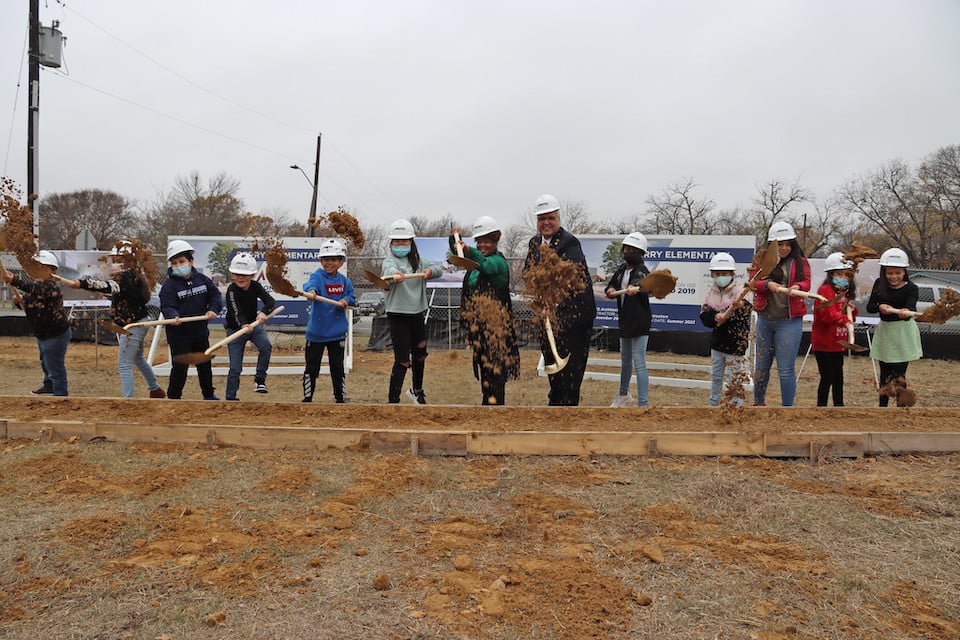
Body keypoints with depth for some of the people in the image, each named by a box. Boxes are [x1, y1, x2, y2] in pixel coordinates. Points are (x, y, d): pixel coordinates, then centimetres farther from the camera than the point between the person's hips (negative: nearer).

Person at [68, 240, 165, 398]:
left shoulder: (126, 277, -22)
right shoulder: (134, 275, 10)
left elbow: (108, 286, -41)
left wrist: (82, 283, -52)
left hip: (133, 326, -11)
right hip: (138, 323, 11)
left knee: (124, 364, -8)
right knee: (138, 358, 26)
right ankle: (155, 390, 41)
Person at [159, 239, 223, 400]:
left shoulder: (202, 279, 1)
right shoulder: (169, 285, -13)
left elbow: (215, 295, 5)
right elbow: (167, 306, -21)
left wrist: (213, 309, -12)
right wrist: (173, 317, -42)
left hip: (201, 331, 5)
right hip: (179, 334, -5)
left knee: (205, 365, 18)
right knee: (179, 368, -1)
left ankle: (208, 395, 35)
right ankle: (173, 397, 16)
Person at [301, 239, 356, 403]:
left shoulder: (344, 281, 3)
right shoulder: (317, 276, -10)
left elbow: (352, 298, 12)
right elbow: (310, 284, -32)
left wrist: (346, 300, -11)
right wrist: (310, 291, -55)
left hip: (337, 332, 2)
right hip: (316, 331, -2)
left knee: (337, 368, 11)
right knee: (311, 367, 8)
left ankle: (341, 398, 22)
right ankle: (307, 398, 22)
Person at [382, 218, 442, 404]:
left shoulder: (417, 261, 9)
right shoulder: (390, 261, -11)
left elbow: (439, 269, 1)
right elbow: (389, 270, -34)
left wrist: (430, 271, -22)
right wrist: (395, 276, -58)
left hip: (418, 314, 6)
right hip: (398, 316, -6)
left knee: (420, 354, 20)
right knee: (402, 361, -10)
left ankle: (417, 390, 42)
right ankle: (393, 401, -2)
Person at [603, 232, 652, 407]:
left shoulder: (642, 272, -15)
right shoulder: (621, 270, 9)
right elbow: (612, 285, 13)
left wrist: (636, 288, -57)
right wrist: (610, 290, -11)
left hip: (640, 322, -8)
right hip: (625, 320, 8)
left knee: (639, 363, -11)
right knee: (625, 359, 24)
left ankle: (643, 404, -8)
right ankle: (624, 395, 43)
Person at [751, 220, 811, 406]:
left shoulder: (800, 262, 4)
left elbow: (806, 283, -9)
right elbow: (753, 283, -4)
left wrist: (797, 287, -32)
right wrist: (768, 284, -24)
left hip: (789, 321, -3)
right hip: (764, 319, 3)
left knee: (786, 369, -5)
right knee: (761, 366, 14)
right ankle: (758, 403, 31)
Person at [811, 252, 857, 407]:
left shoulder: (845, 293, 15)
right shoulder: (826, 290, -14)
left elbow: (850, 316, 22)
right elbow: (829, 314, -30)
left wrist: (851, 310, 1)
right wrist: (844, 320, -45)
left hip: (838, 343, 9)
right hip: (823, 343, -9)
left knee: (838, 377, 16)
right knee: (827, 377, -6)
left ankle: (839, 405, 25)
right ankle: (821, 405, 2)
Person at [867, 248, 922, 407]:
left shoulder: (911, 288, -12)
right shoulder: (879, 284, 0)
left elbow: (911, 308, -28)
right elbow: (869, 307, -3)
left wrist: (906, 312, -52)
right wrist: (879, 307, -25)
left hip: (903, 333, -4)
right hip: (884, 330, 4)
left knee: (898, 375, -4)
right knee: (885, 374, 13)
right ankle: (882, 406, 24)